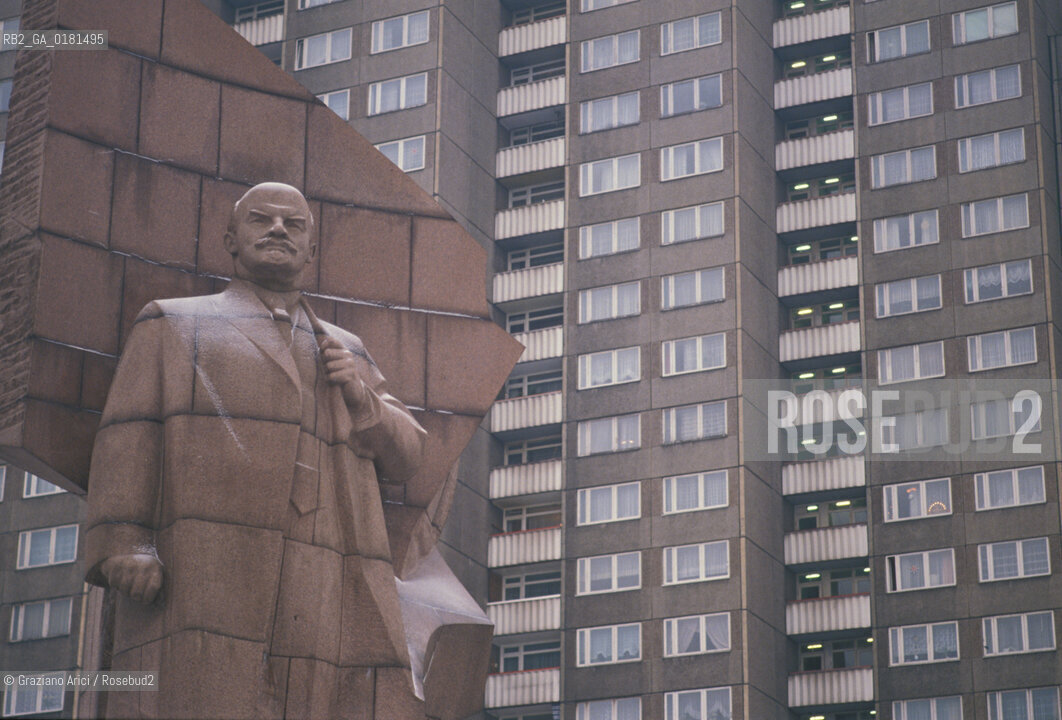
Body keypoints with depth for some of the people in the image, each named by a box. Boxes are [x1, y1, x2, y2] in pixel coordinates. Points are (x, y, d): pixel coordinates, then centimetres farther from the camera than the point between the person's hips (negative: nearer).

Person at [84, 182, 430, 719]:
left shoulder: (346, 351, 31)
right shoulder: (173, 325, 19)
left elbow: (403, 458, 29)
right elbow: (127, 440, 7)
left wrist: (362, 398, 8)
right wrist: (122, 545, -10)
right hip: (201, 590, -4)